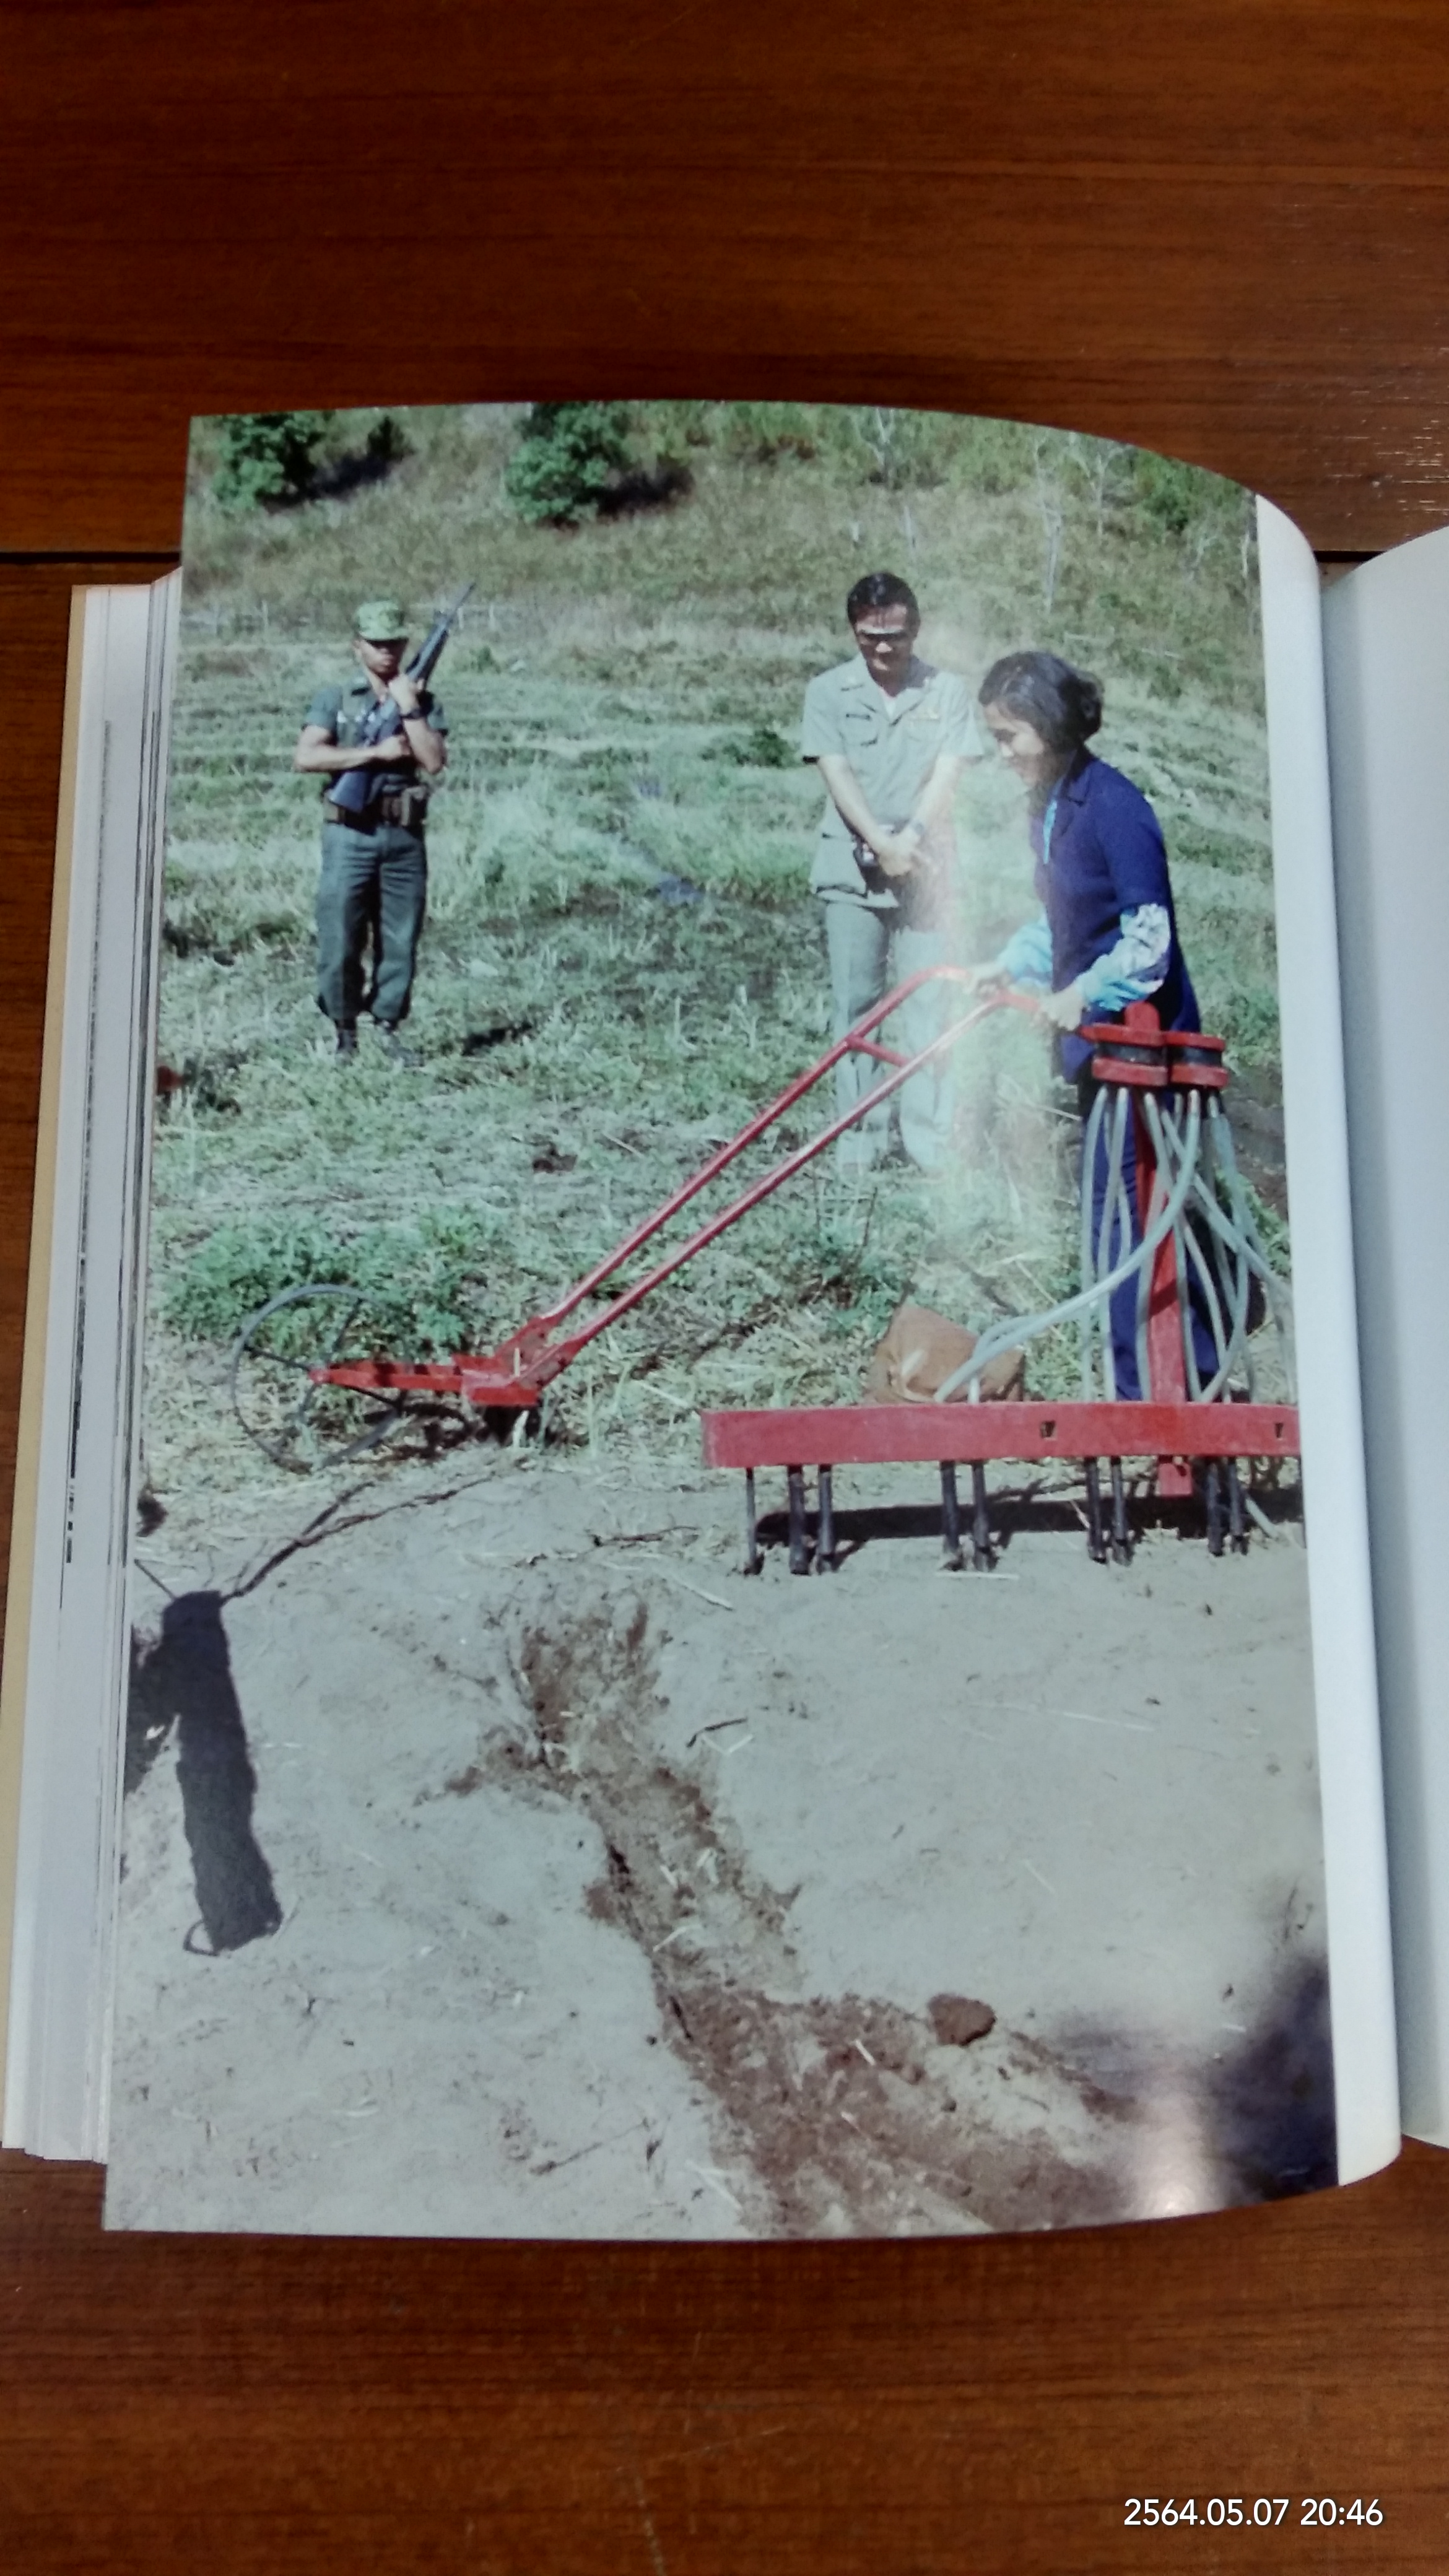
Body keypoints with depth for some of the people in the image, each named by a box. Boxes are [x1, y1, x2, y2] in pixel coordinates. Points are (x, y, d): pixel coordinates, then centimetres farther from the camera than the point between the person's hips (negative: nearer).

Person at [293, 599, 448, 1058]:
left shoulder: (423, 702, 11)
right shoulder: (334, 700, 5)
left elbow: (434, 762, -4)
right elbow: (305, 758, -10)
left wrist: (407, 707, -8)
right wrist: (376, 751, -11)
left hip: (404, 837, 2)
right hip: (350, 835, -2)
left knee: (400, 941, 5)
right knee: (340, 940, -1)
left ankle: (390, 1030, 17)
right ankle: (344, 1033, 11)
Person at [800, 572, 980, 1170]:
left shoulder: (947, 690, 5)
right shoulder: (829, 691, 5)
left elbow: (947, 774, -4)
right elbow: (837, 774, -5)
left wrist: (910, 836, -19)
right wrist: (881, 841, -18)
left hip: (927, 866, 0)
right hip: (851, 867, 0)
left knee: (928, 1002, -2)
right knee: (854, 1002, 2)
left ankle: (931, 1138, 3)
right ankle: (859, 1136, 9)